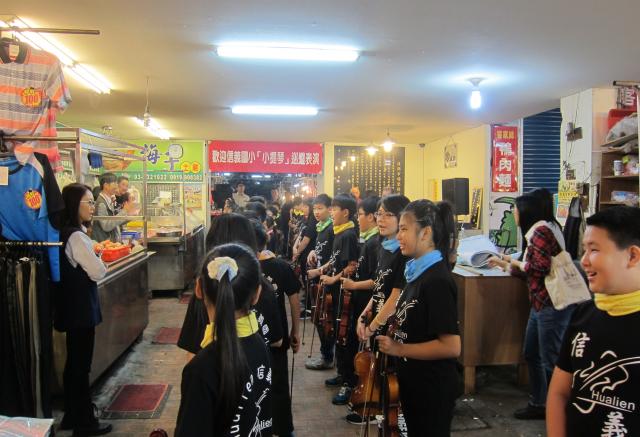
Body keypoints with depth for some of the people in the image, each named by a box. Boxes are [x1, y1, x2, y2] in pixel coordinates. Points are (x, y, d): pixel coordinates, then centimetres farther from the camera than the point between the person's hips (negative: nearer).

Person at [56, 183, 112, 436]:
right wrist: (100, 265, -1)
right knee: (81, 367, 2)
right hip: (81, 307, -9)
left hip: (72, 307, 9)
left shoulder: (67, 233, 8)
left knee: (73, 364, 18)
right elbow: (98, 272, -20)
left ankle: (72, 417, 30)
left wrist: (91, 262, -1)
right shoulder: (76, 236, -21)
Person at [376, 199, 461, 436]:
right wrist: (390, 334, 5)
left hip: (432, 389, -9)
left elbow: (451, 346, -27)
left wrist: (399, 349, -21)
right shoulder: (418, 272, 4)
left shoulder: (437, 281, -24)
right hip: (413, 383, 9)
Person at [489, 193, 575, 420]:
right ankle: (537, 404, 29)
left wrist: (518, 263, -6)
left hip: (552, 304, -10)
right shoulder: (535, 232, 16)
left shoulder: (541, 230, -13)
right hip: (540, 303, 10)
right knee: (531, 354, 17)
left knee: (551, 359, -2)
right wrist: (506, 263, 26)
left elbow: (541, 267, -22)